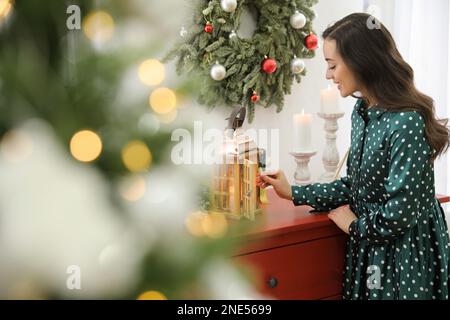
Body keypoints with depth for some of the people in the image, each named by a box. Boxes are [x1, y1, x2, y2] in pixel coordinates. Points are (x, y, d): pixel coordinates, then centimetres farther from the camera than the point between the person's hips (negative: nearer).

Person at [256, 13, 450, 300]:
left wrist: (354, 226, -9)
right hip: (369, 249, 8)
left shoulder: (406, 124, -26)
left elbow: (399, 215, -25)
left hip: (406, 257, -8)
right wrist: (294, 193, 5)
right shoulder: (363, 111, 2)